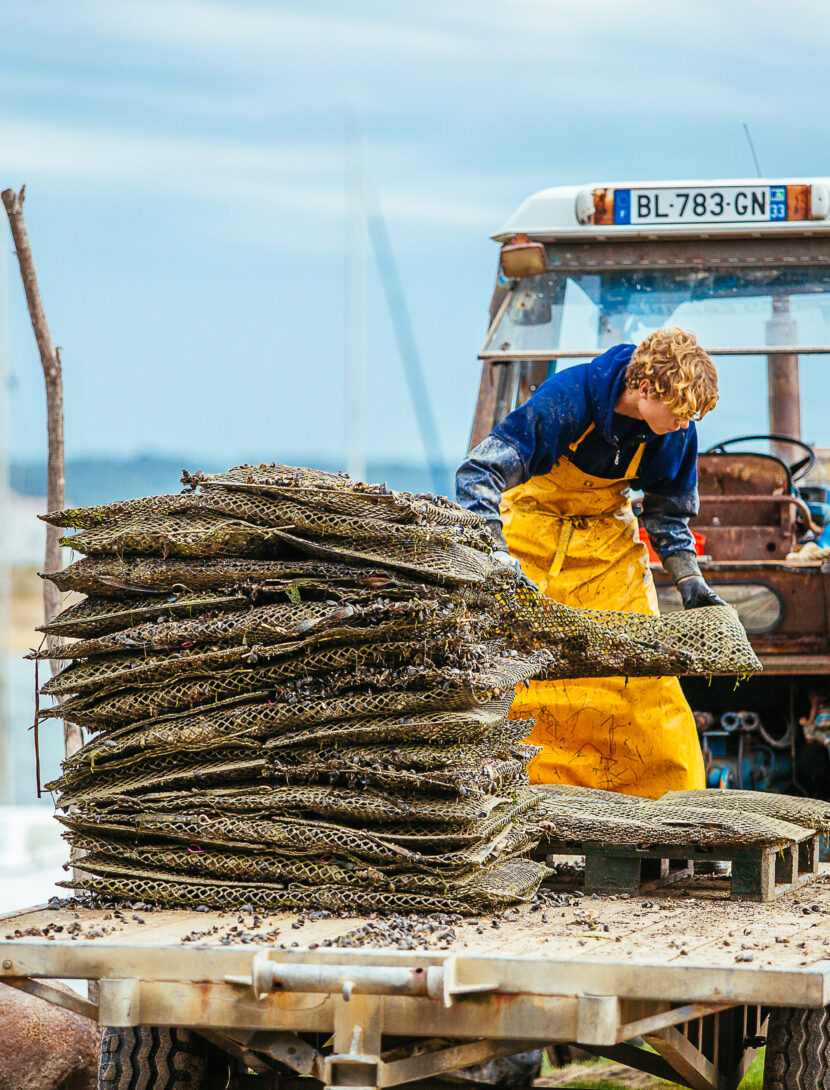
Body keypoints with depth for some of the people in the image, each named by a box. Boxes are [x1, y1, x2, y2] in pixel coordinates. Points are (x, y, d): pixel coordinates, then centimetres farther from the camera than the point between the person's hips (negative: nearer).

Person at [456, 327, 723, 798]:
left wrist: (690, 580, -6)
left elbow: (668, 512, 5)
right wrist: (496, 557, -45)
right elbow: (479, 475, -34)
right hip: (534, 536, -4)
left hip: (608, 538, 4)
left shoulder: (675, 432, -14)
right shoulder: (566, 398, -30)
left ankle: (672, 799, 3)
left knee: (645, 669, -6)